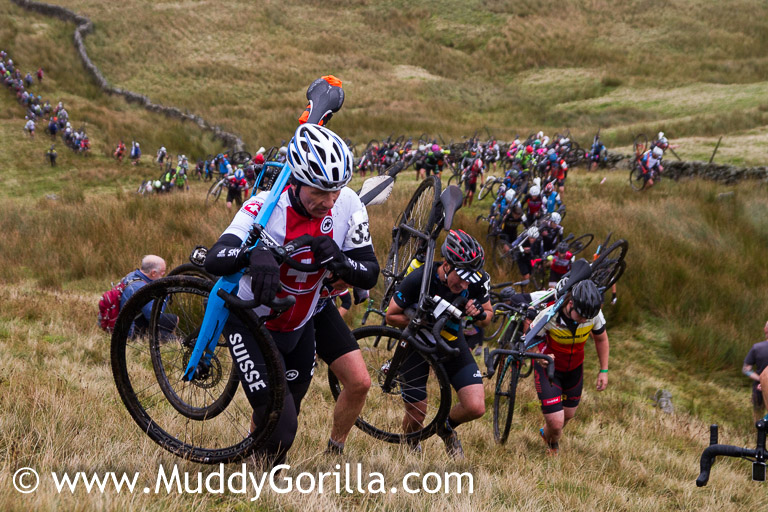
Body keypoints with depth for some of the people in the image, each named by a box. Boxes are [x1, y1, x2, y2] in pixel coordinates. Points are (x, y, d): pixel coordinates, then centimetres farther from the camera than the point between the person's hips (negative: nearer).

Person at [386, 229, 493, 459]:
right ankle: (410, 447, 40)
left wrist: (480, 314, -29)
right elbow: (391, 315, -18)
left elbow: (488, 315, -5)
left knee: (476, 408, -12)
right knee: (416, 415, 3)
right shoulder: (419, 279, -32)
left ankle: (447, 427, 23)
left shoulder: (478, 281, -24)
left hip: (451, 340, 2)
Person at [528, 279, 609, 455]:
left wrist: (604, 370, 0)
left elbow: (601, 339, -1)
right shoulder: (549, 315, -34)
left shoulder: (595, 315, -22)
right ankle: (552, 446, 28)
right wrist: (540, 357, -38)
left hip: (574, 368, 4)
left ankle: (546, 434, 56)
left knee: (568, 414, 20)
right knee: (556, 423, -11)